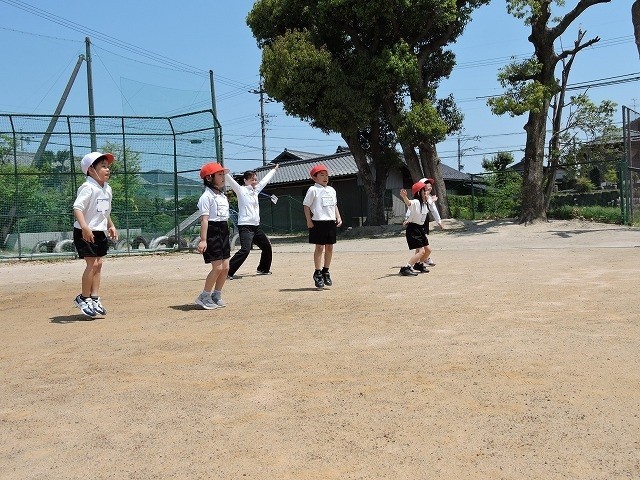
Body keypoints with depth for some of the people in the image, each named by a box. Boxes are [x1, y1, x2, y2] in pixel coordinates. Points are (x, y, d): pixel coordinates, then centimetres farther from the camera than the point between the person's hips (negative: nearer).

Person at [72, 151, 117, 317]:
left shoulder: (107, 189, 11)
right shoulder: (88, 188, -16)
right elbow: (77, 208, -27)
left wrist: (111, 226, 17)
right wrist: (85, 227, -38)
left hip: (100, 232, 8)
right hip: (85, 233, -8)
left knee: (98, 264, 8)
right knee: (92, 263, -9)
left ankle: (95, 299, 16)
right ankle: (84, 298, 5)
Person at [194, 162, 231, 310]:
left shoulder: (223, 196, 17)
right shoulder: (207, 196, -10)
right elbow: (204, 219, -18)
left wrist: (227, 238, 22)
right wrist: (203, 240, -24)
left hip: (224, 232, 9)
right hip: (212, 232, -8)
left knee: (226, 267, 7)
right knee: (217, 267, -10)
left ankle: (216, 295, 20)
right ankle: (204, 297, 2)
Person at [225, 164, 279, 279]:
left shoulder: (256, 190, 15)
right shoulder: (241, 190, -4)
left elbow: (265, 180, 28)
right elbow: (230, 180, -18)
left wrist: (274, 170, 39)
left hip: (256, 226, 9)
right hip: (245, 226, -9)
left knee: (267, 246, 16)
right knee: (245, 250, -22)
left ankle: (263, 269, 34)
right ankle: (228, 271, -18)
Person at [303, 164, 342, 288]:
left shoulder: (331, 190, 15)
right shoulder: (313, 190, -4)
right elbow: (306, 205, -5)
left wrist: (338, 217, 10)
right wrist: (309, 221, -10)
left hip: (331, 222, 6)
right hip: (319, 222, -6)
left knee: (329, 247, 9)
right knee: (319, 247, -4)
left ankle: (326, 271, 21)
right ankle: (317, 273, 5)